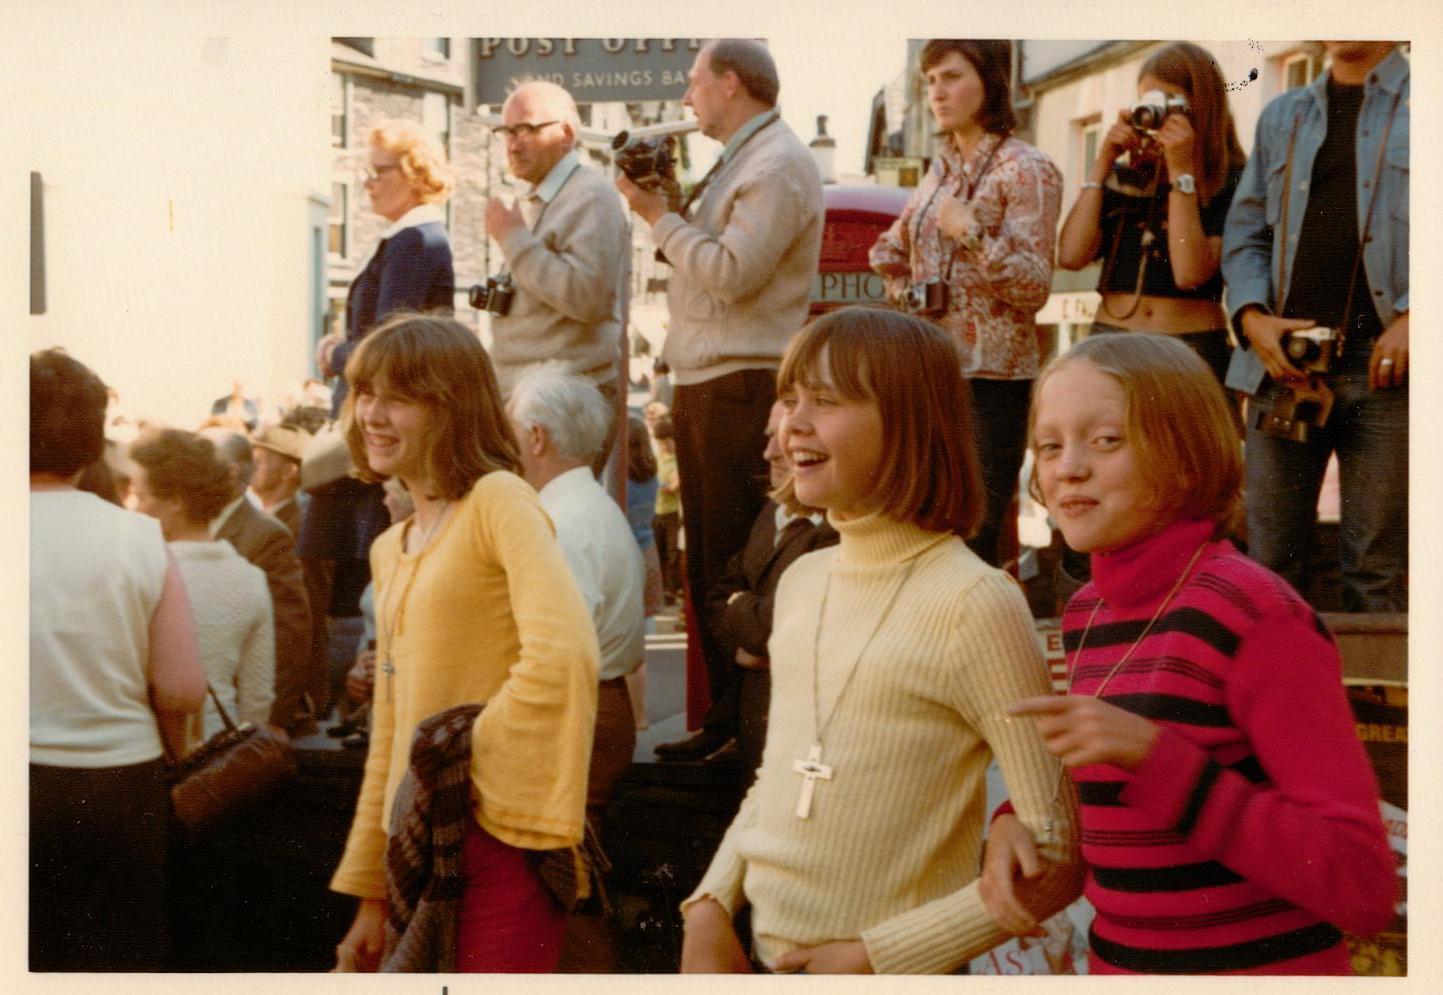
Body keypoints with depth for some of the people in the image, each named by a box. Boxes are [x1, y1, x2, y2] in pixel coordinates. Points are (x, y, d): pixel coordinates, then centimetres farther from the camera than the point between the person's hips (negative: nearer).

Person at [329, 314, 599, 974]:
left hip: (501, 838, -8)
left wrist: (464, 759, -16)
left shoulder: (497, 499, -8)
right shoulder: (390, 550, 16)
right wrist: (369, 893, 16)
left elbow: (563, 655, -24)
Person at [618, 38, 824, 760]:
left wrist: (658, 215, -12)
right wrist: (662, 209, 8)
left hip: (741, 388, -10)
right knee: (706, 561, 12)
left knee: (739, 565, -7)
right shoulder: (736, 163, 21)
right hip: (700, 384, 10)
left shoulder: (778, 165, -10)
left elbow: (731, 273, -20)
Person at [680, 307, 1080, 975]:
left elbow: (1059, 856, -16)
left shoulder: (974, 603, -16)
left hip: (891, 971, -6)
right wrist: (710, 906, 0)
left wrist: (881, 957, -16)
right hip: (764, 957, 6)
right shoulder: (801, 581, 4)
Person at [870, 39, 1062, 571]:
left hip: (989, 380, -7)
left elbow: (1034, 287, -13)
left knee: (973, 541, -9)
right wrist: (906, 296, 13)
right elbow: (891, 251, 30)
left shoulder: (1025, 170, -6)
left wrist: (973, 234, -21)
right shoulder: (943, 168, 15)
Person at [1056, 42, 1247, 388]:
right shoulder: (1120, 178, 10)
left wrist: (1182, 171, -12)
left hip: (1192, 349, -3)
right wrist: (1102, 163, 1)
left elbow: (1191, 273, -14)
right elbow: (1071, 256, -2)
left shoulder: (1229, 183, 0)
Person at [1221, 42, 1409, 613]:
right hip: (1286, 361, 3)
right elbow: (1244, 230, 16)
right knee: (1270, 557, 3)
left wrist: (1414, 317, -14)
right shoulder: (1282, 116, 19)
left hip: (1383, 367, -3)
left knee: (1377, 570, 1)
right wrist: (1253, 317, -2)